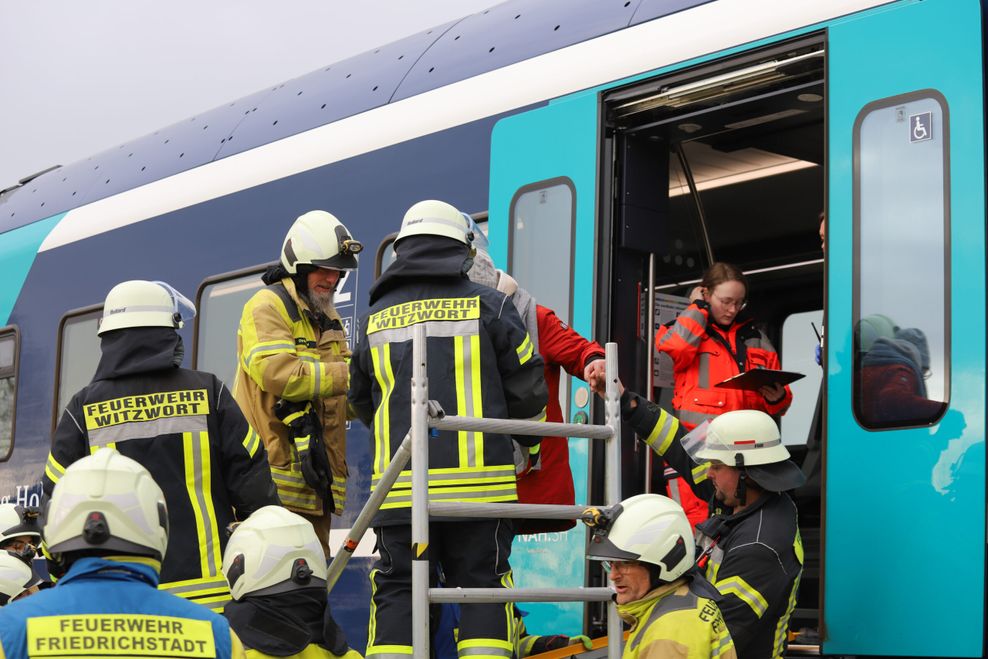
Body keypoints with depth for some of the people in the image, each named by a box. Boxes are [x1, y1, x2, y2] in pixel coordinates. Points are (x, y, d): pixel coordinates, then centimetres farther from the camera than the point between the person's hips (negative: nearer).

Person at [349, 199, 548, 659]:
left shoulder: (376, 318, 11)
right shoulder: (488, 306, 2)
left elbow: (361, 401, 21)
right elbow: (526, 389, 4)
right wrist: (526, 444, 24)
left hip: (400, 484, 2)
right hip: (477, 481, -2)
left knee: (396, 591, 8)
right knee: (482, 587, 5)